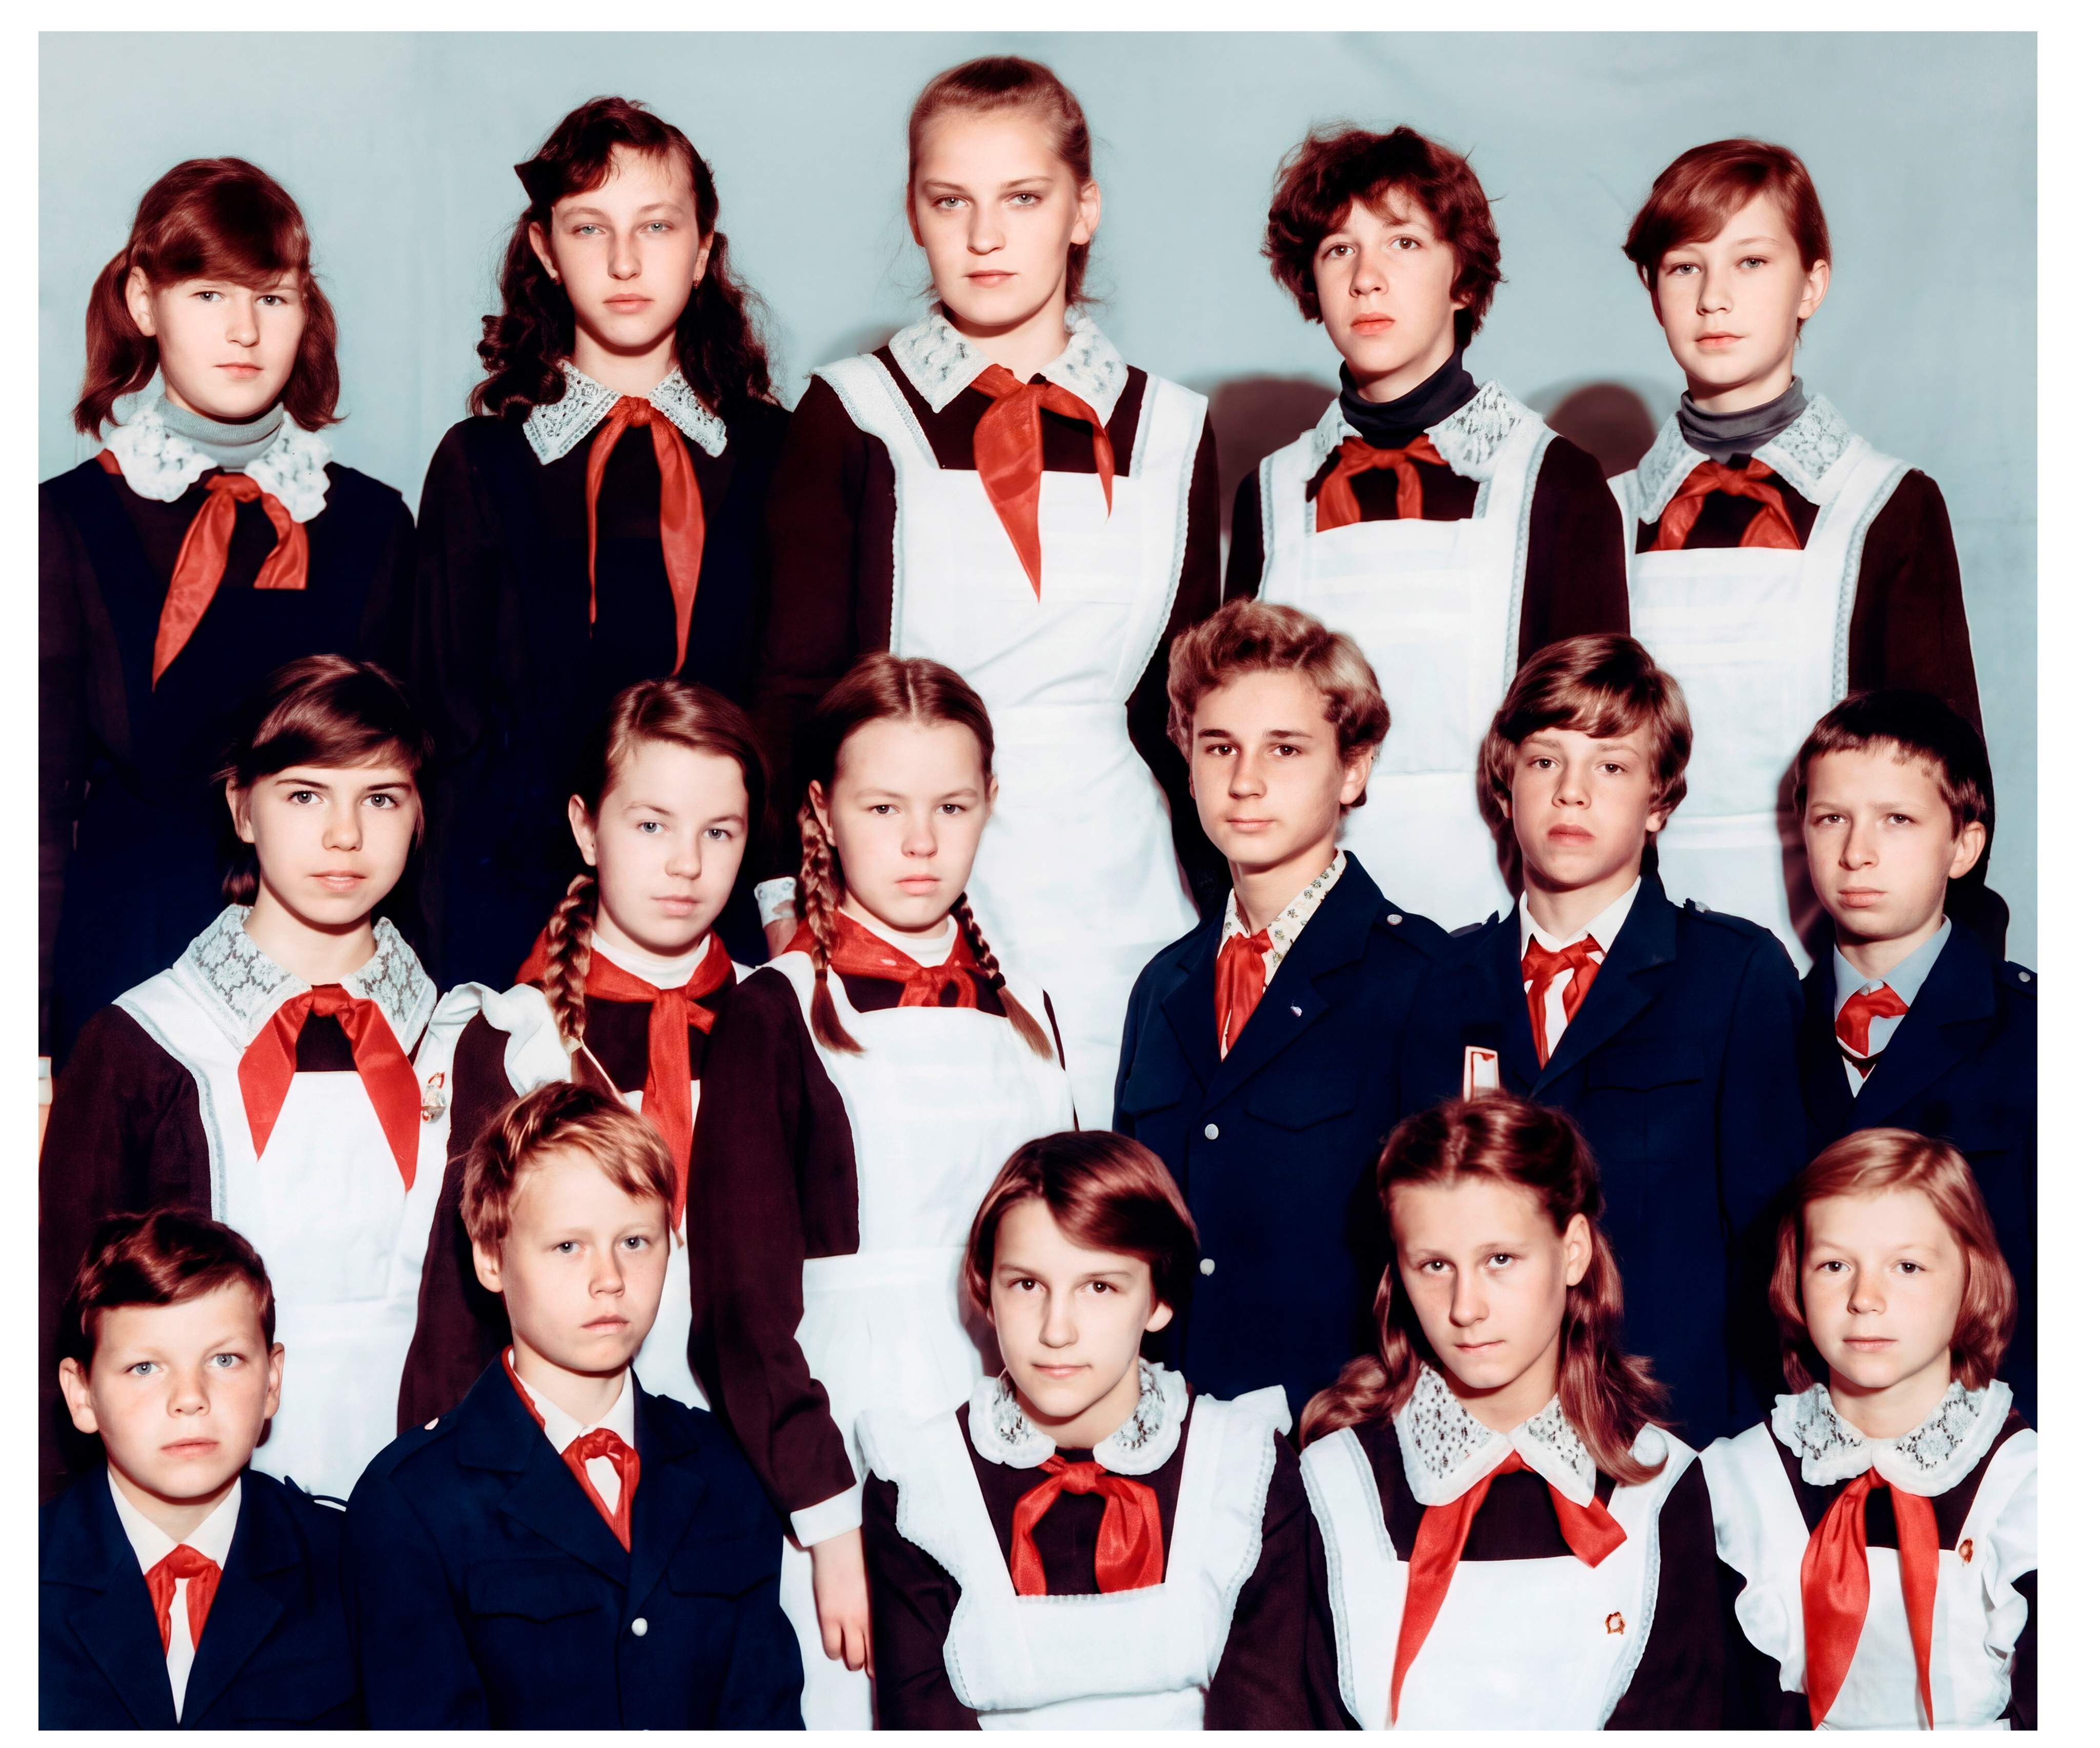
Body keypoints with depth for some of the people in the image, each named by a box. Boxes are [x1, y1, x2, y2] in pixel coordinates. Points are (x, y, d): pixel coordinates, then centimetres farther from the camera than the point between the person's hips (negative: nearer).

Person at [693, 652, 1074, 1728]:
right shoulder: (778, 1017, -4)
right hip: (846, 1457, -4)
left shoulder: (1020, 1015, 11)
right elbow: (745, 1300, -7)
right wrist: (830, 1520, -12)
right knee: (851, 1712, -4)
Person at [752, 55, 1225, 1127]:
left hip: (1114, 899, 2)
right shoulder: (853, 420, 3)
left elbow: (1189, 706, 14)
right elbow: (795, 685, 1)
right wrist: (791, 900, -8)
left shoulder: (1168, 432, 9)